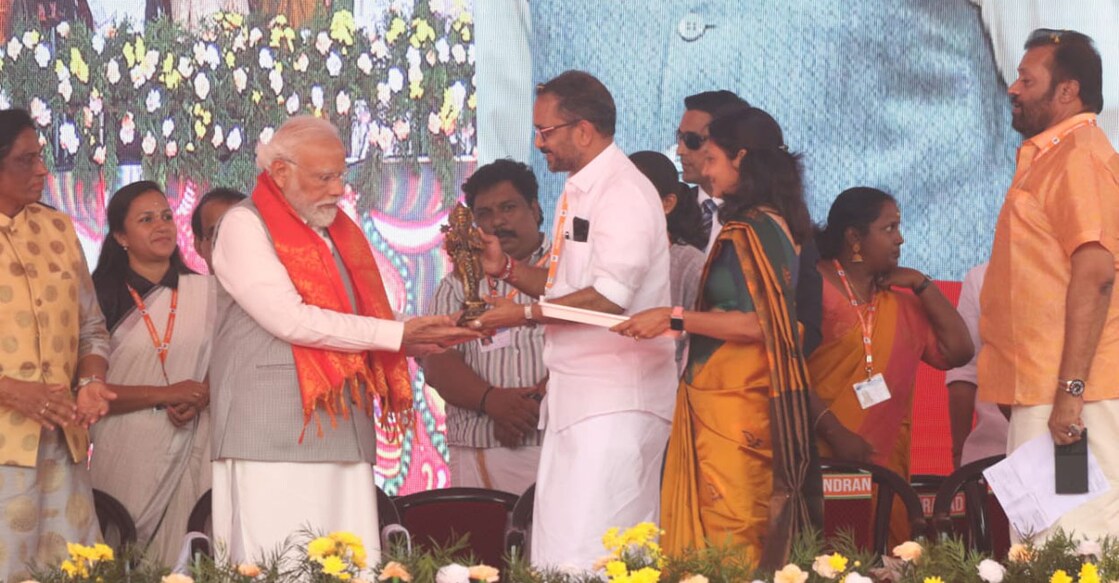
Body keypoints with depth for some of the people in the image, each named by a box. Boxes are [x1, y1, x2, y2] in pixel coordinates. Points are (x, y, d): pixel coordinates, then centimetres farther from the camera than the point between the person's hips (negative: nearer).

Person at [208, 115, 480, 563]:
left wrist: (429, 338, 2)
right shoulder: (244, 226, -3)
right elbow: (290, 320, -14)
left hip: (343, 433, 7)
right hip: (272, 437, -7)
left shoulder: (339, 232, 19)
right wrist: (397, 334, -12)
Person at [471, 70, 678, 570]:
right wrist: (506, 267, 10)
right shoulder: (577, 192, 18)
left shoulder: (624, 193, -14)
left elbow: (609, 296, -22)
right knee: (556, 551, 8)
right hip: (575, 397, 10)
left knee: (586, 555, -13)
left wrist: (526, 314, -16)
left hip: (615, 400, -10)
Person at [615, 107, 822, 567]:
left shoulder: (754, 228, -13)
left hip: (734, 409, -9)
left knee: (727, 540, -7)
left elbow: (757, 323, -19)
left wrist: (675, 318, -15)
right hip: (729, 403, 9)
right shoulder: (767, 222, 15)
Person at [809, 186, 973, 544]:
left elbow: (958, 351, 11)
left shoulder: (900, 299, 19)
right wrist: (833, 433, -19)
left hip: (886, 461, 6)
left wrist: (922, 285, 8)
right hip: (822, 457, -6)